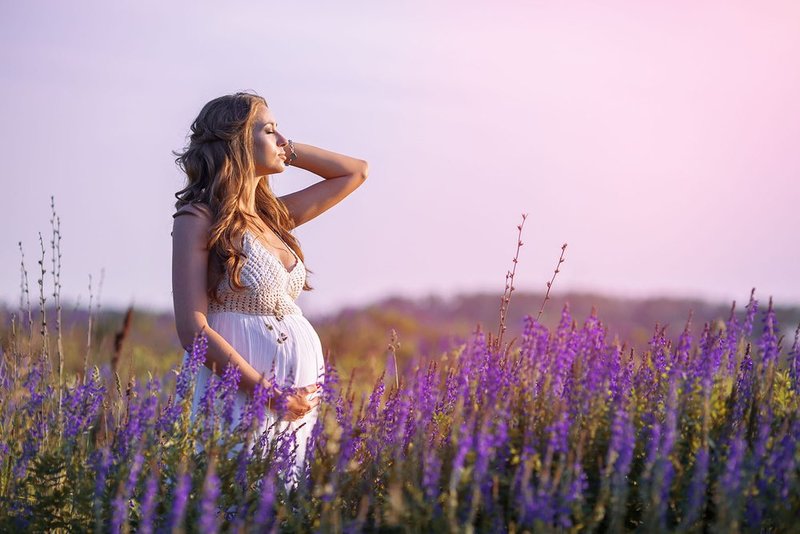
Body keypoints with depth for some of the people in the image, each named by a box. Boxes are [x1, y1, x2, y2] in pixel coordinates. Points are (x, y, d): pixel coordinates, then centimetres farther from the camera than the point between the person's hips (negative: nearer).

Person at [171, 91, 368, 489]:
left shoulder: (273, 215, 12)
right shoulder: (199, 219, -7)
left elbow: (355, 172, 22)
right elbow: (193, 329, -14)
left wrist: (288, 150, 12)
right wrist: (267, 391, -16)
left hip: (301, 395, 7)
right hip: (242, 395, -7)